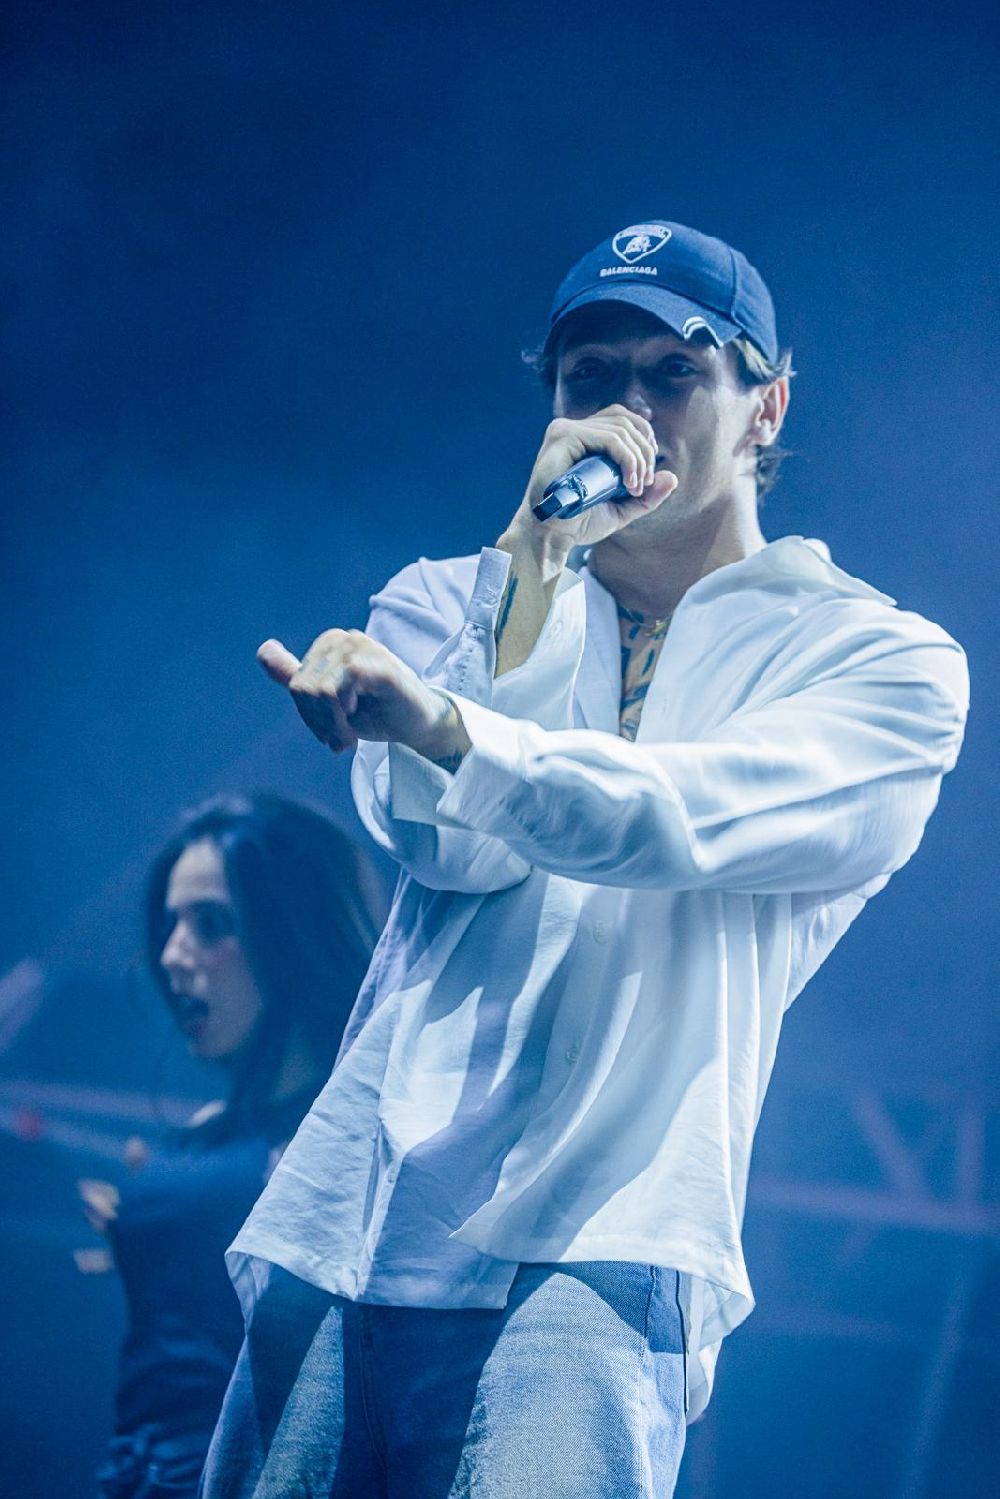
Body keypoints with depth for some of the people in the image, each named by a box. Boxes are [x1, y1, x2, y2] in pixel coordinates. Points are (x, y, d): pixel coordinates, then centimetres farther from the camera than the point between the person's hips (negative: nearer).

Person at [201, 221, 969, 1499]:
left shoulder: (882, 662, 7)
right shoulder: (450, 603, 18)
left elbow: (683, 817, -14)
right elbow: (443, 841, -2)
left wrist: (445, 728, -30)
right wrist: (541, 551, -6)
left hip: (593, 1250, -4)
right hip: (345, 1231, 4)